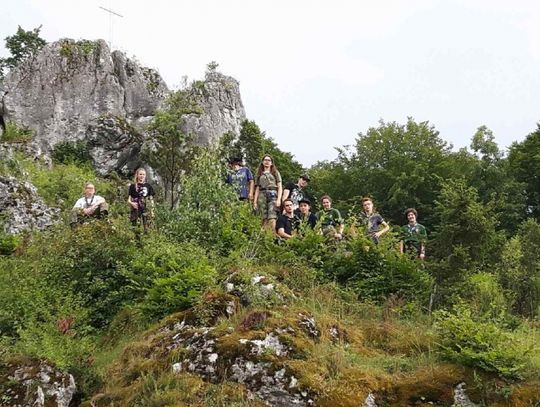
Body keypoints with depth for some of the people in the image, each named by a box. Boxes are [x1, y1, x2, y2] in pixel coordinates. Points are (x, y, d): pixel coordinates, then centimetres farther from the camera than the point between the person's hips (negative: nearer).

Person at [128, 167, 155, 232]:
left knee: (146, 228, -1)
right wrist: (131, 203, -18)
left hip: (146, 210, 2)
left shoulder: (148, 186, 10)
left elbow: (151, 199, 13)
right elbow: (129, 199, 4)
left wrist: (152, 210, 8)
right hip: (136, 210, -2)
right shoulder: (133, 186, 5)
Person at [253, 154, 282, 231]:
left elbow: (280, 187, 8)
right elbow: (257, 189, 19)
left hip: (272, 195, -3)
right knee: (264, 218, -6)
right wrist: (255, 202, 9)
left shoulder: (275, 173, 16)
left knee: (272, 218, -19)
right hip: (262, 196, 3)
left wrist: (279, 199, -6)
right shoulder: (259, 174, 22)